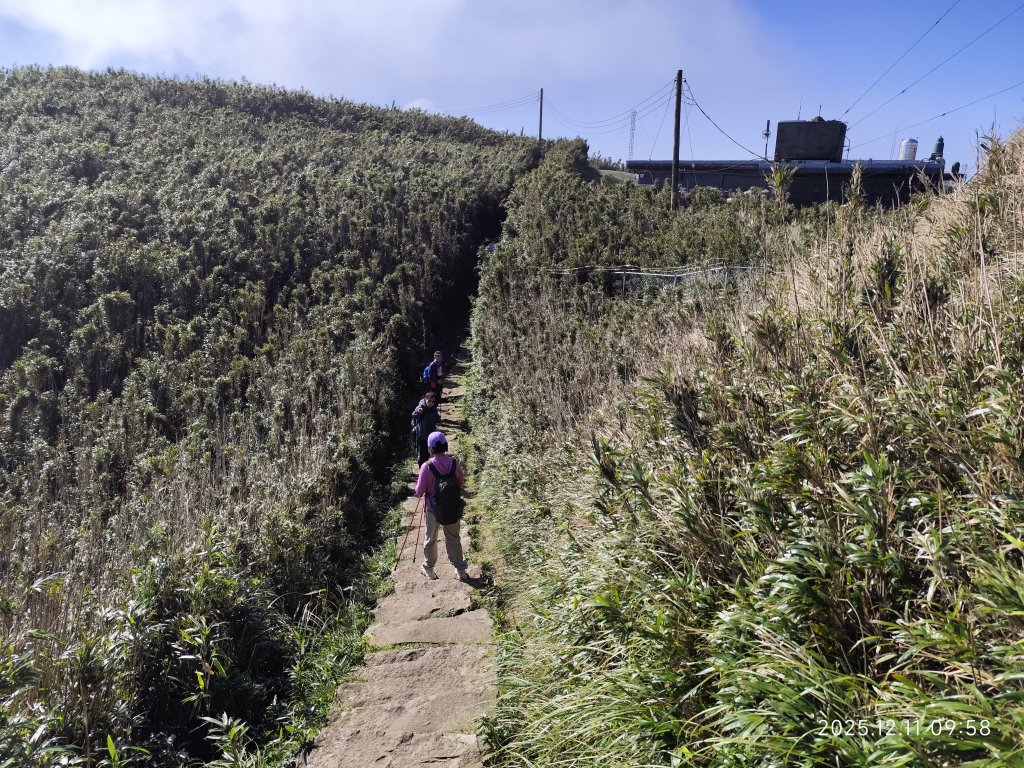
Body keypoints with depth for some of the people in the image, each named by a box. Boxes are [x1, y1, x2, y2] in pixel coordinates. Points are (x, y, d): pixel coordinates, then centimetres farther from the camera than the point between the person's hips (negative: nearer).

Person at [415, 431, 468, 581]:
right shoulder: (455, 463, -15)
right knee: (453, 539, 20)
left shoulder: (427, 467, -24)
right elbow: (461, 483, 0)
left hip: (433, 510, -2)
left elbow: (419, 492, -15)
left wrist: (418, 484, 4)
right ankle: (461, 571, 27)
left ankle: (429, 570, 35)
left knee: (431, 539, 19)